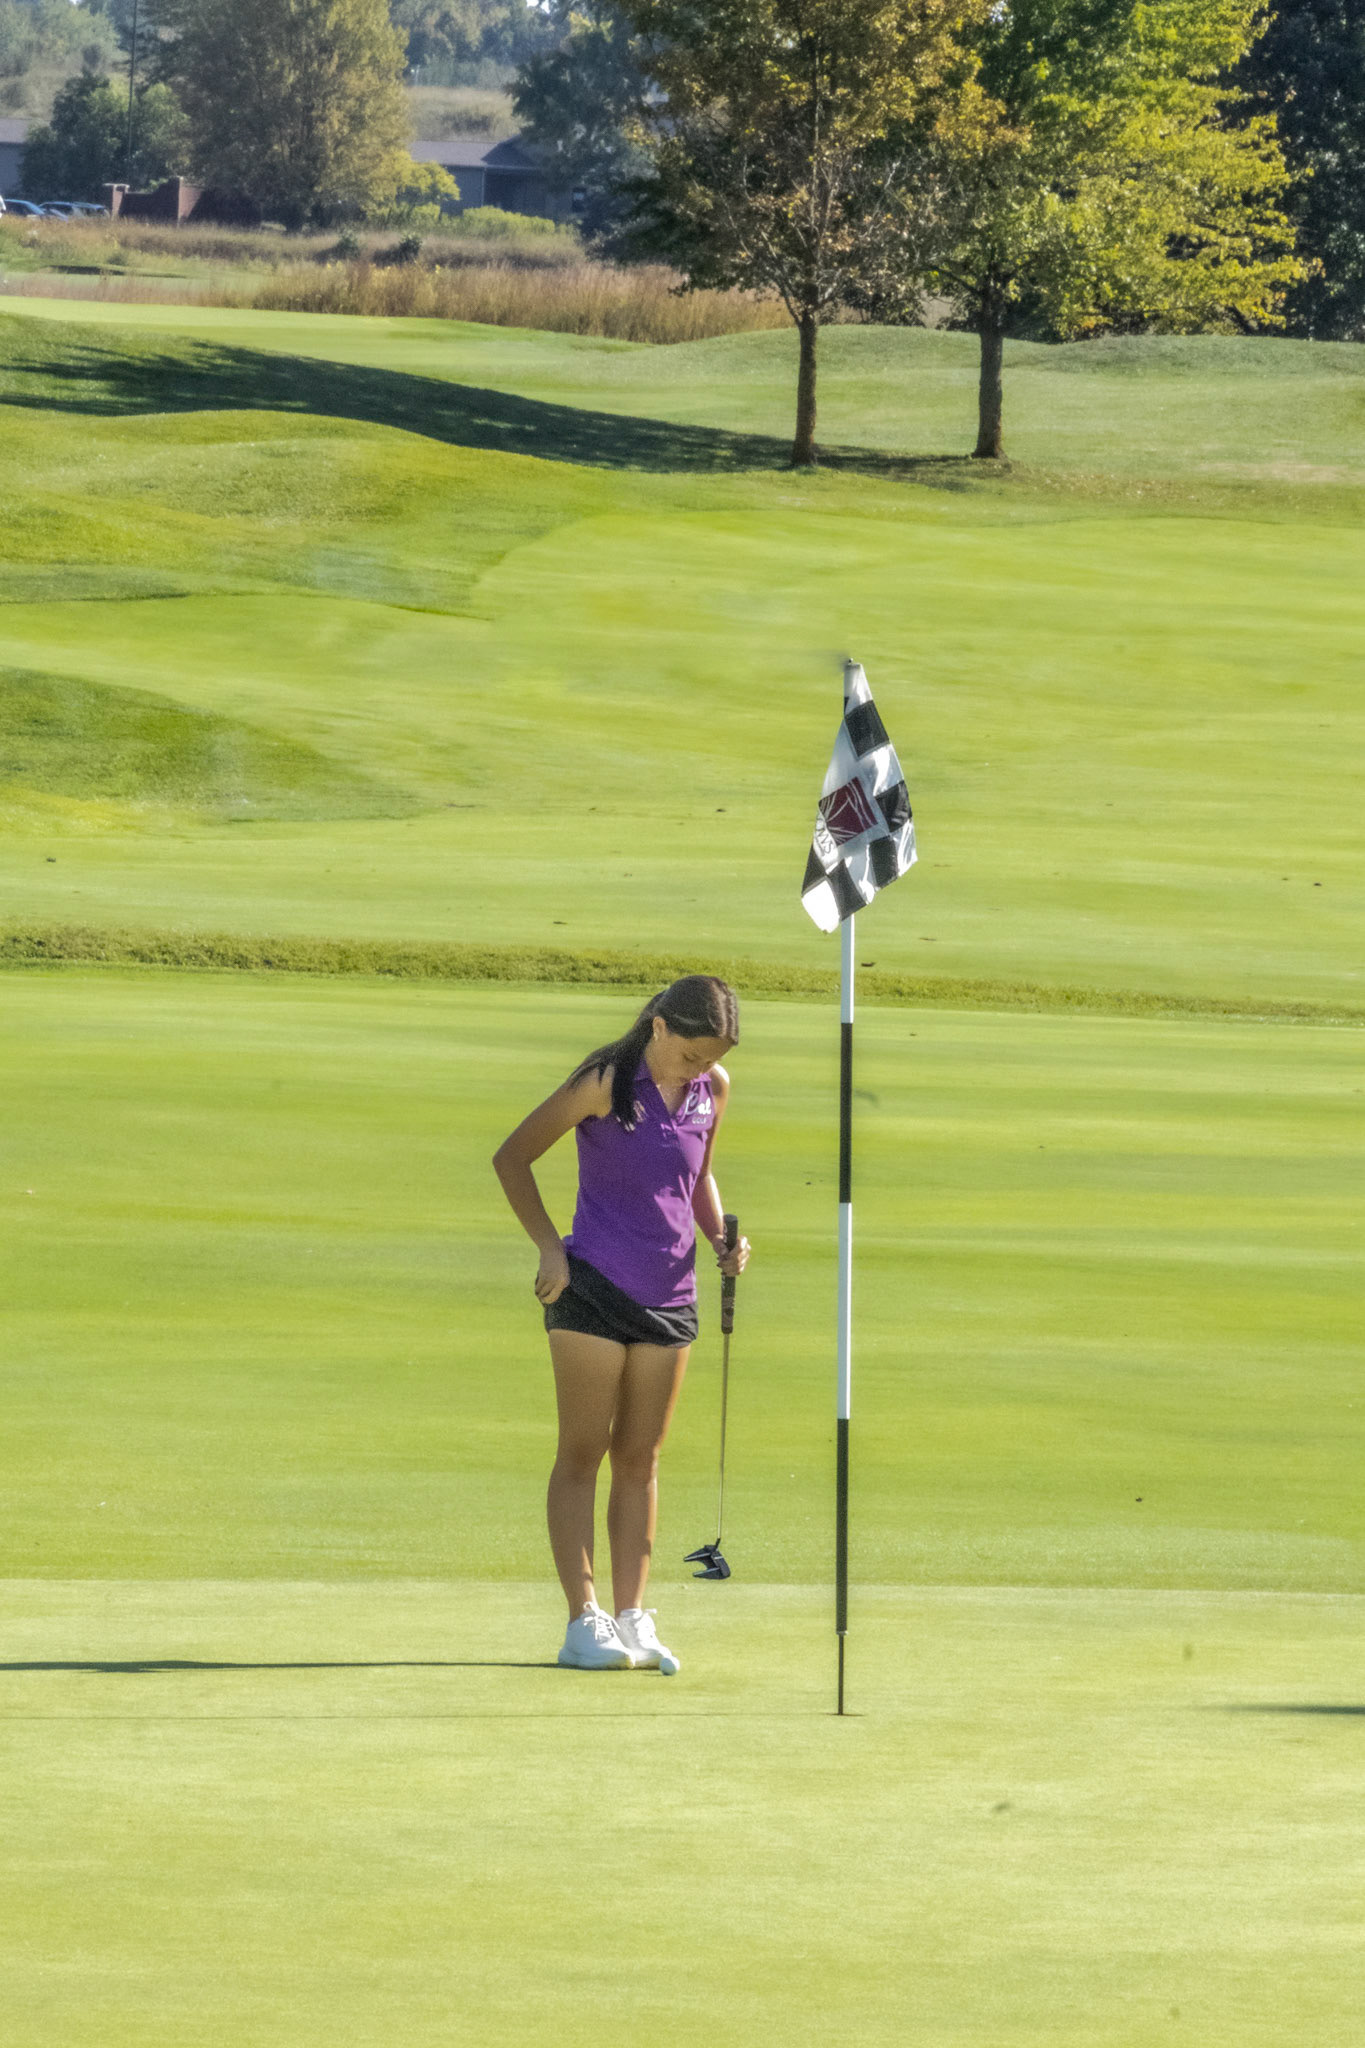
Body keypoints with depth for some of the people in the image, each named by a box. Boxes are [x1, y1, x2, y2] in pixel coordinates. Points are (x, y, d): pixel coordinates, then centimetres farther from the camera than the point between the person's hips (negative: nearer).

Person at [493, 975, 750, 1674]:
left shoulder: (712, 1089, 4)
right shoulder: (606, 1082, -11)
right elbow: (512, 1158, -4)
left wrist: (721, 1237, 2)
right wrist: (549, 1248, -10)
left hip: (670, 1295, 5)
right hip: (593, 1284, -5)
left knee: (640, 1459, 8)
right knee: (583, 1453, -3)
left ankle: (632, 1618, 11)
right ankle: (584, 1622, -3)